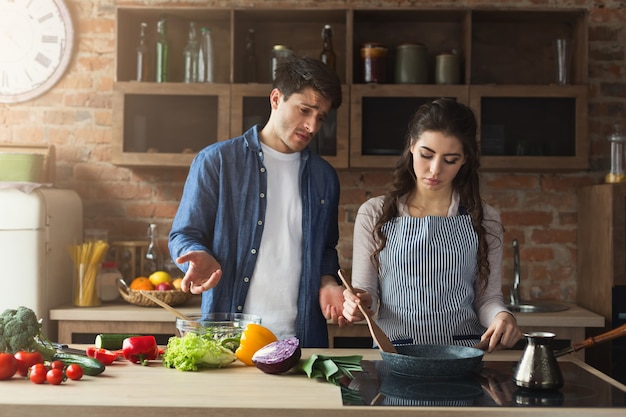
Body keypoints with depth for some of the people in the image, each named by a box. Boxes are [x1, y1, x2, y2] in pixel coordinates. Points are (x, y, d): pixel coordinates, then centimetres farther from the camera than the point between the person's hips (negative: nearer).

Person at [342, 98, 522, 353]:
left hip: (464, 352, 1)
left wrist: (501, 315, -11)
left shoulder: (484, 220, 8)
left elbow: (488, 296, 10)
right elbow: (365, 290, 8)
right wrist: (359, 302, -13)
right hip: (393, 351, -1)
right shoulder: (374, 214, 6)